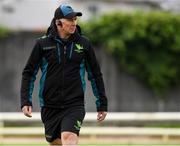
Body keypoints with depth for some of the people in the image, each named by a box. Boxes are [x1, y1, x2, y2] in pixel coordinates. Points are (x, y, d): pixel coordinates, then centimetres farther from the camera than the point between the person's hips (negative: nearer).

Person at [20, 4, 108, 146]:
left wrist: (102, 105, 12)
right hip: (50, 106, 2)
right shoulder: (43, 43, 1)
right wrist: (26, 101, -3)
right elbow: (29, 73, 7)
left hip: (75, 105, -2)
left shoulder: (84, 43, 3)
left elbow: (95, 74, 12)